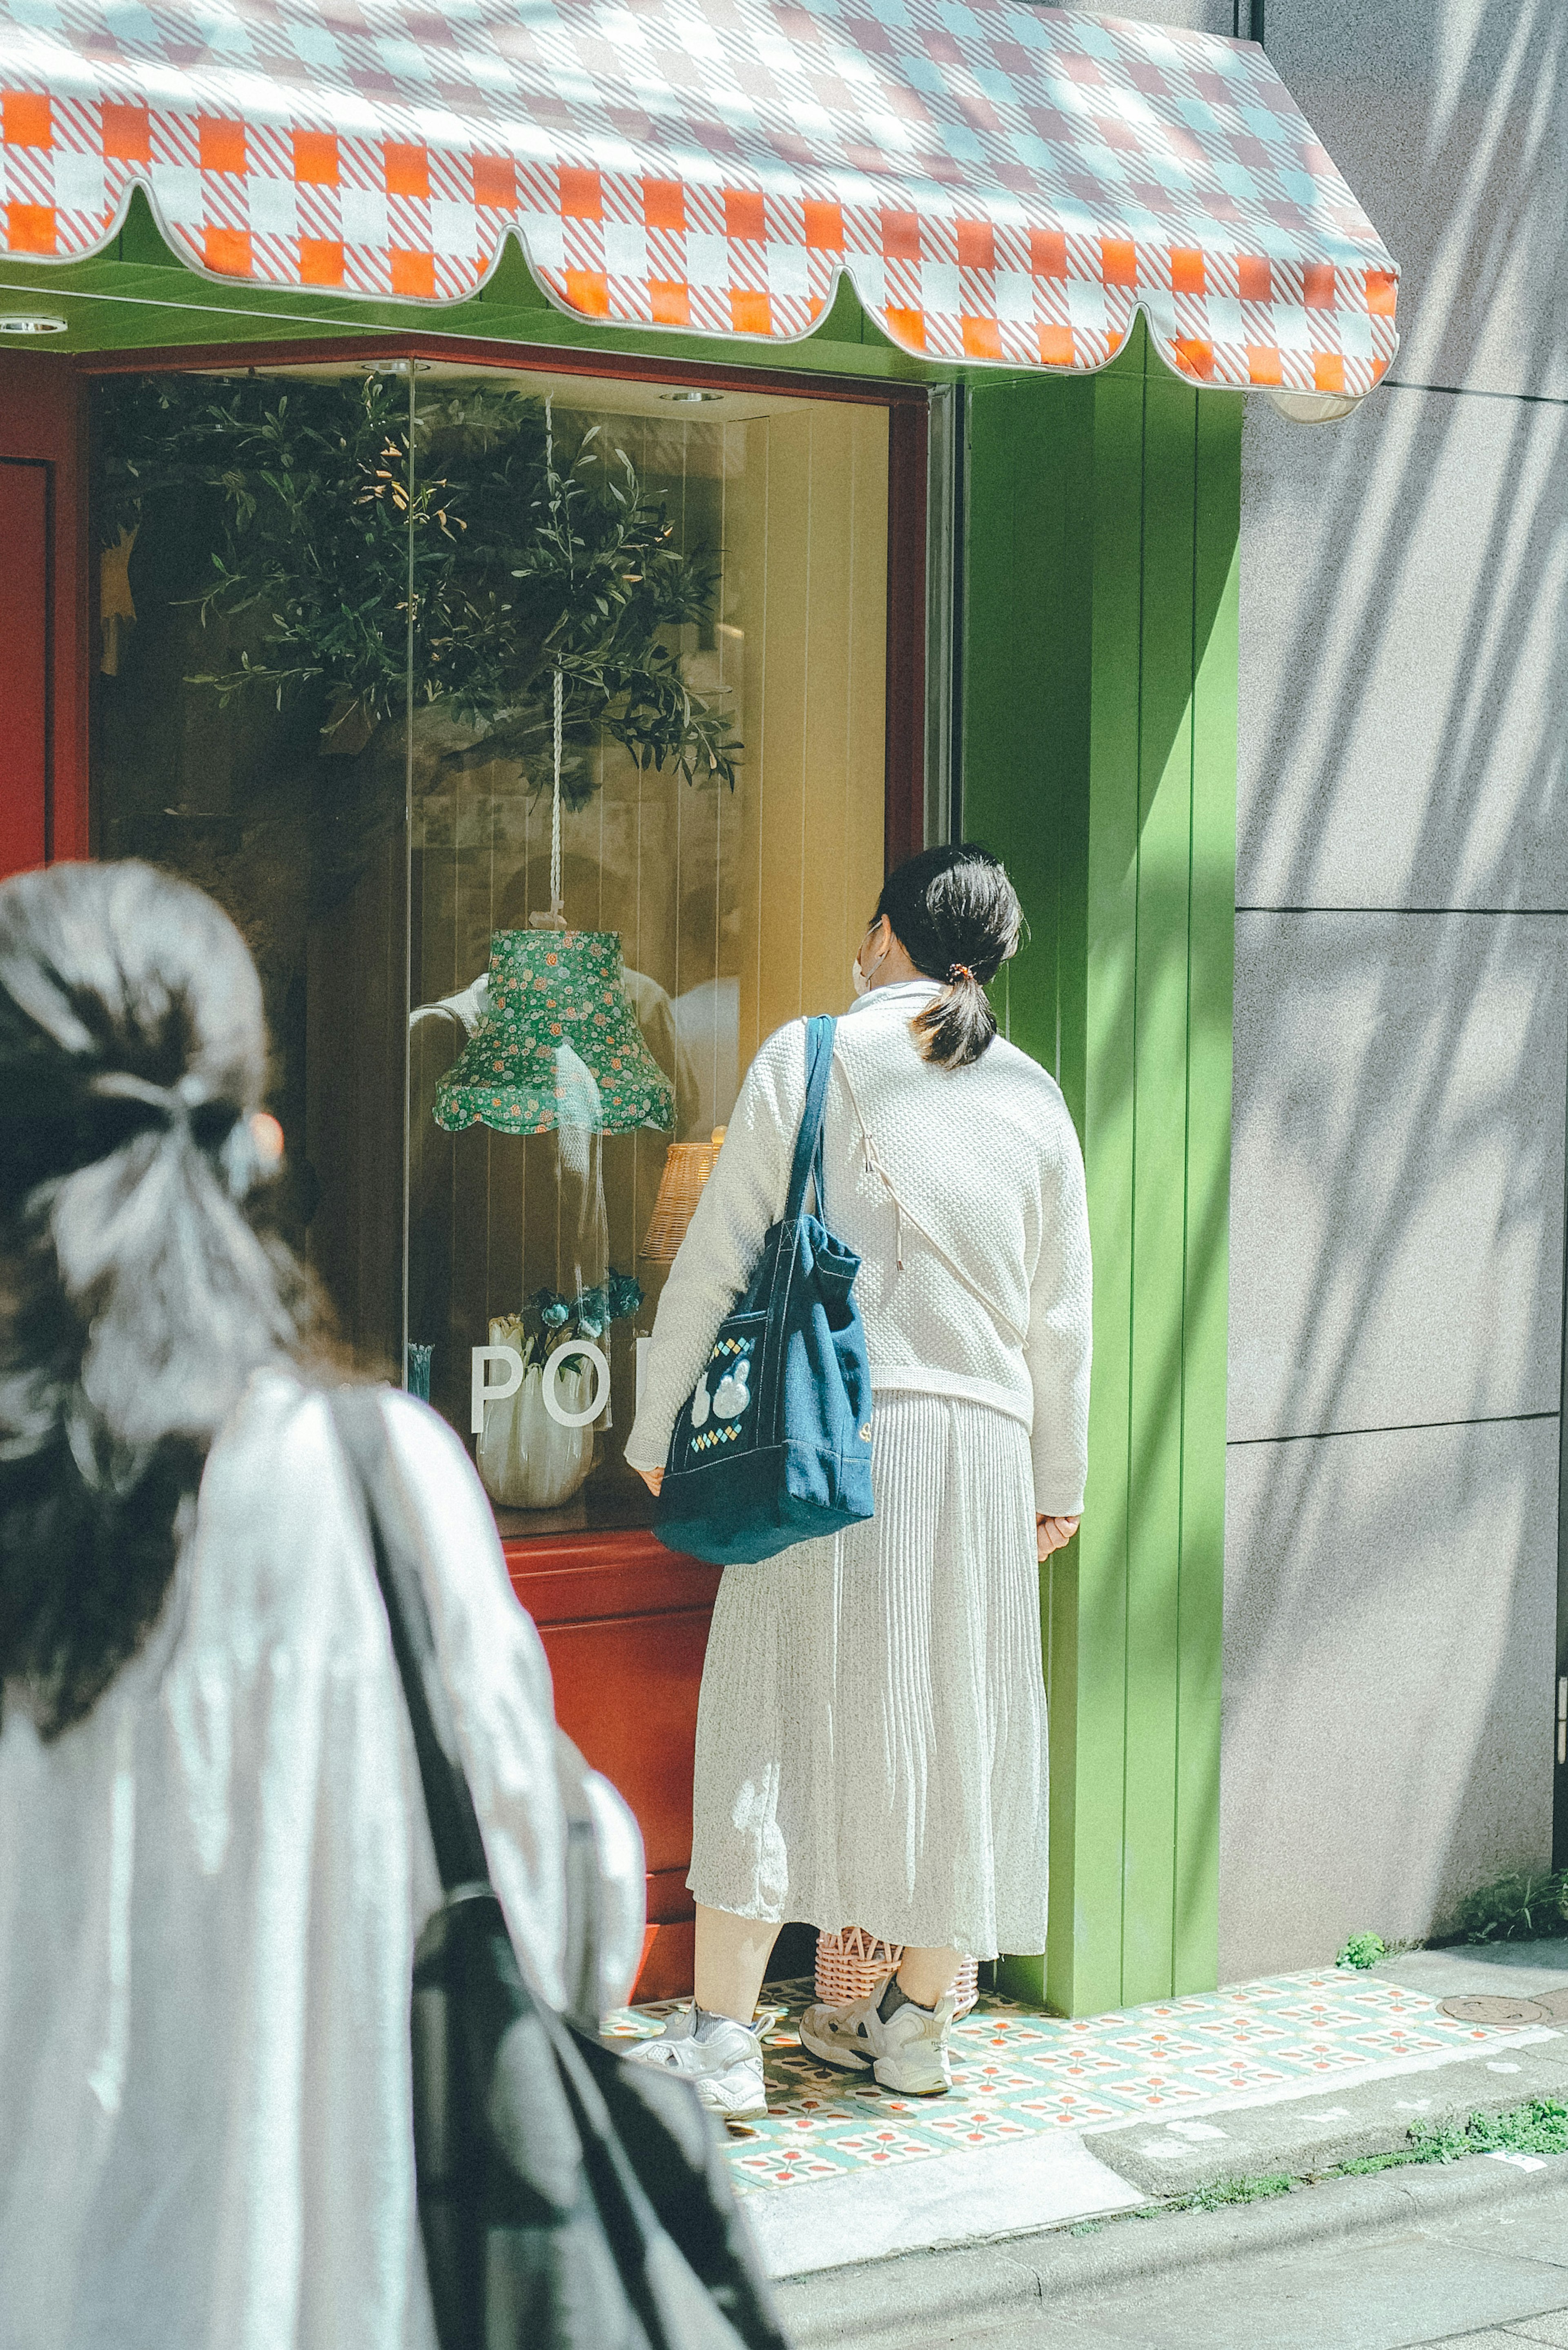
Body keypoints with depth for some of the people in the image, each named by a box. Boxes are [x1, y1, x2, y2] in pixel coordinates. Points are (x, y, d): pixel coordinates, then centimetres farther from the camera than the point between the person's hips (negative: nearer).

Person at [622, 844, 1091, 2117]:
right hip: (981, 1440, 3)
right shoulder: (1031, 1095, 8)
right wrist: (1060, 1477, 22)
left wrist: (661, 1426, 5)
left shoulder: (810, 1056, -2)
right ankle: (917, 2021, 21)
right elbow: (1062, 1314, 13)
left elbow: (719, 1253, -3)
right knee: (948, 1717, 11)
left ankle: (721, 2035, 1)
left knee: (775, 1714, 1)